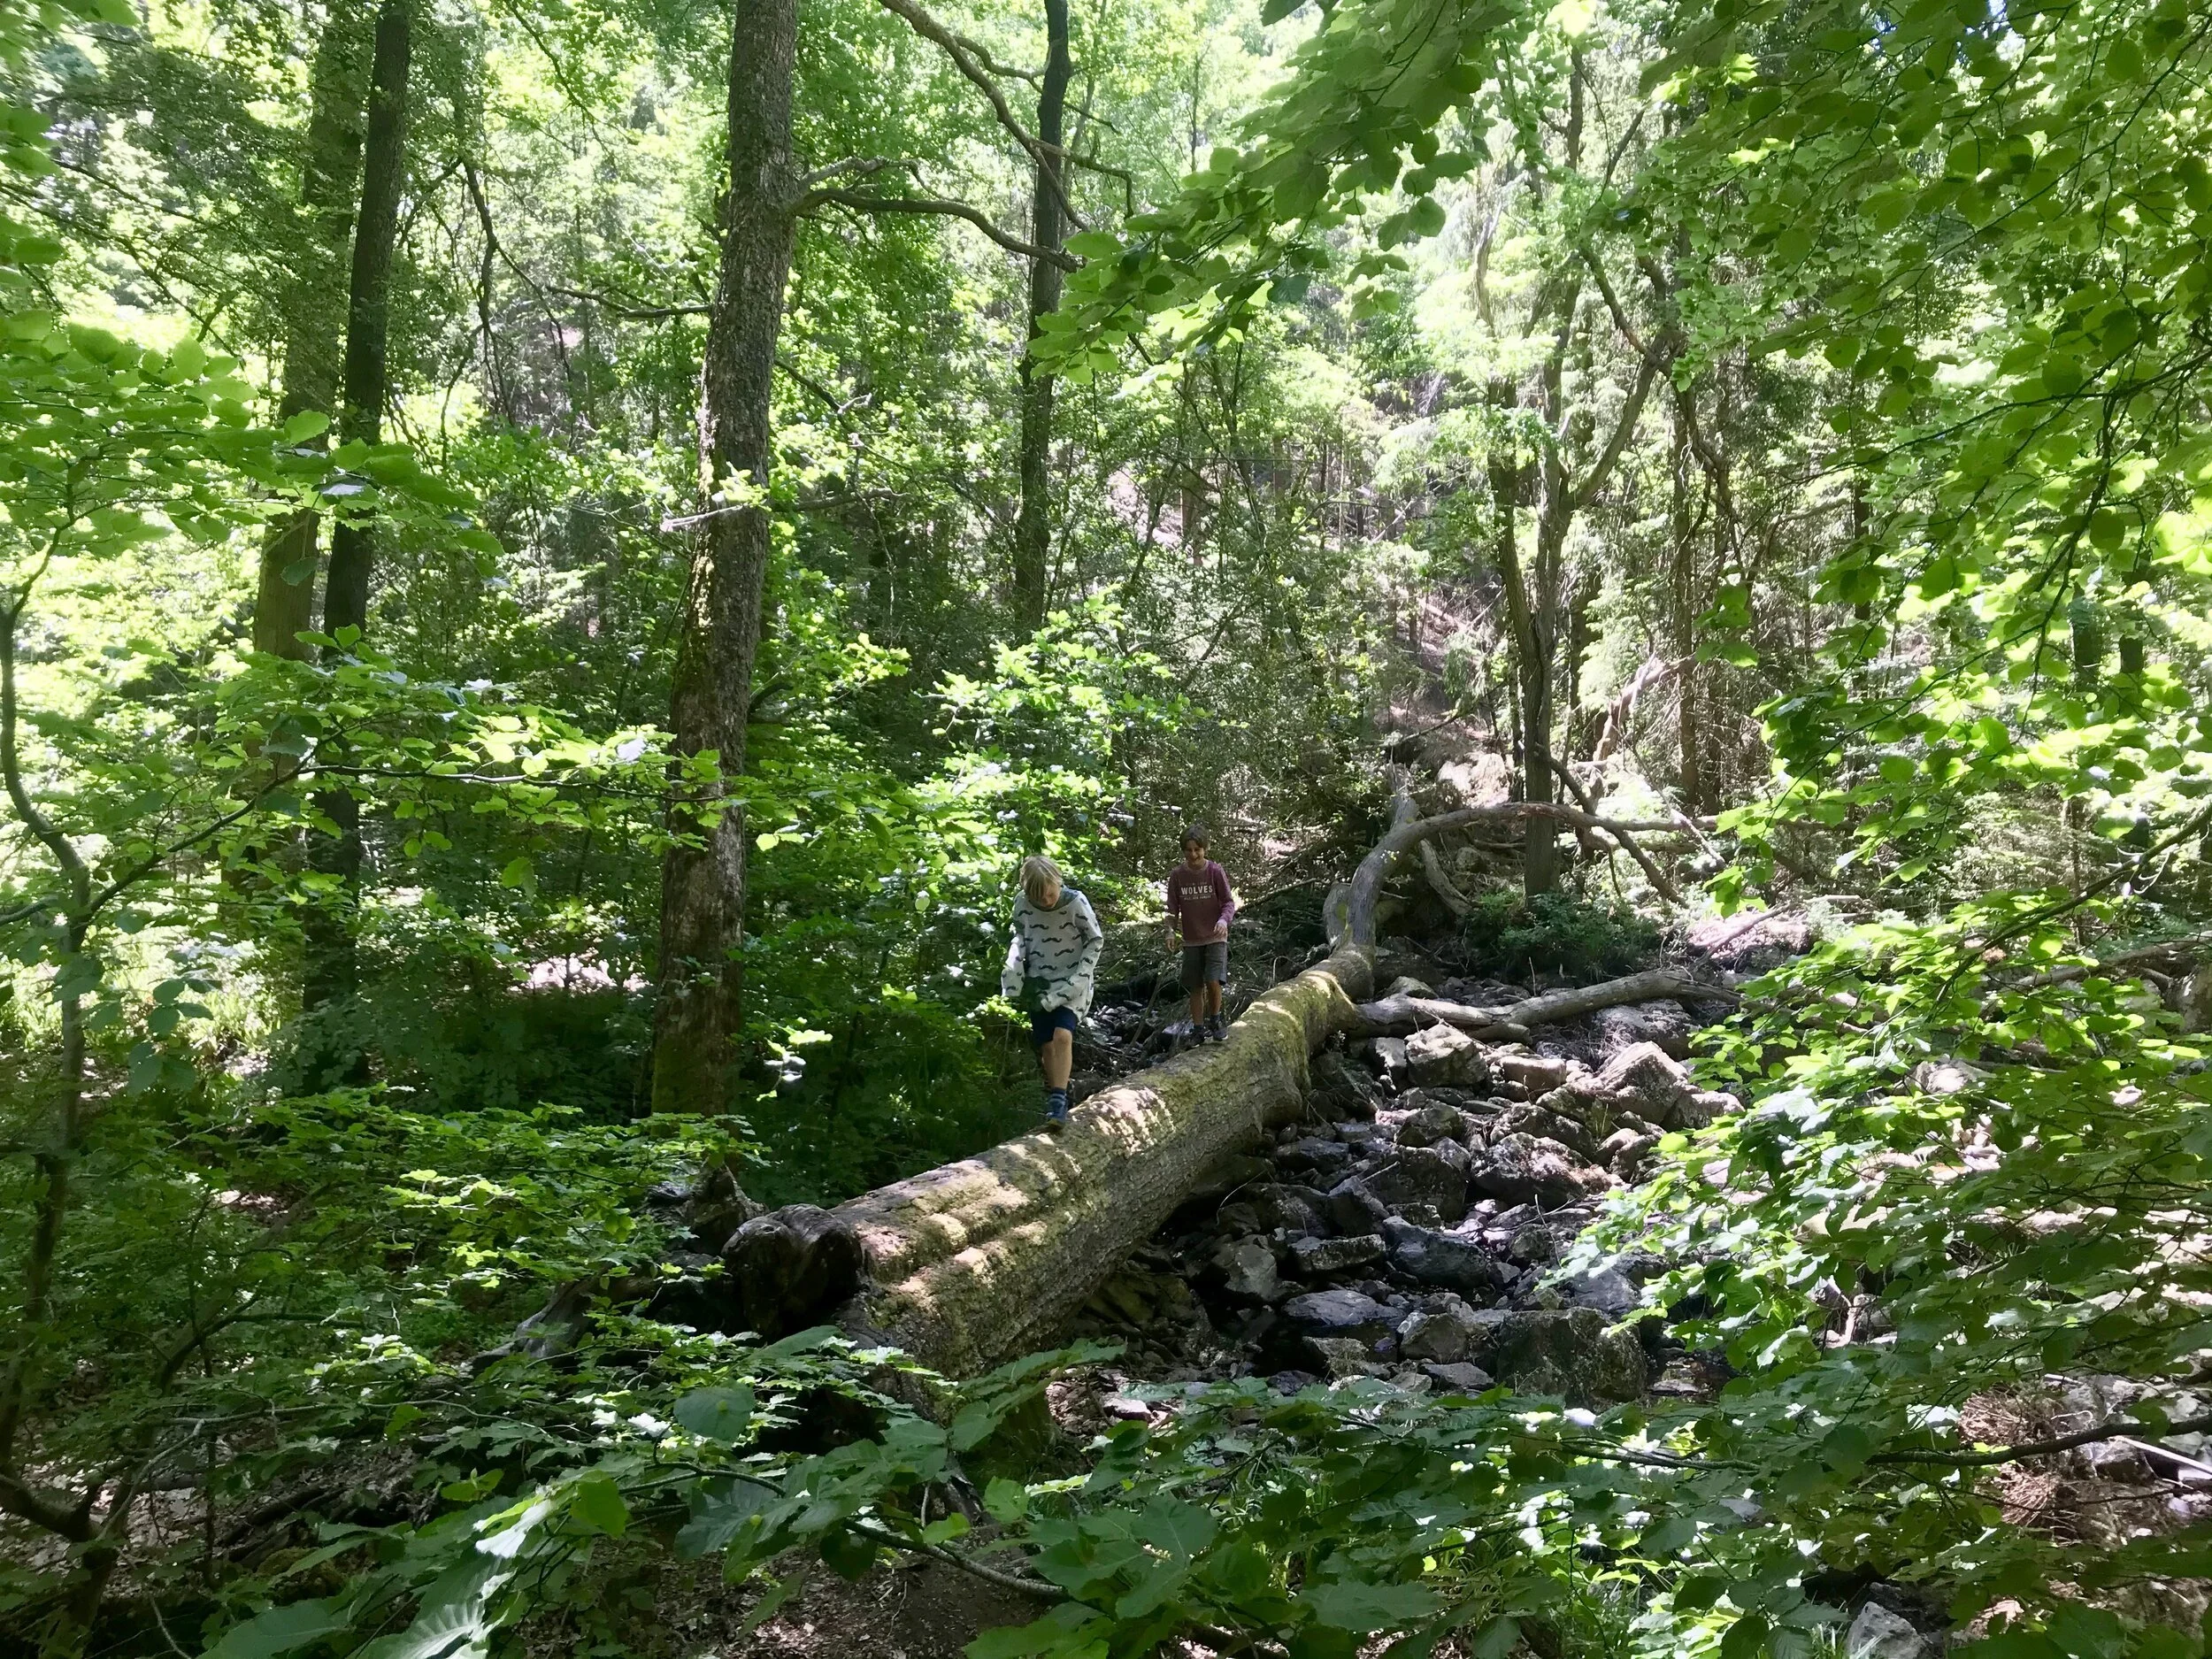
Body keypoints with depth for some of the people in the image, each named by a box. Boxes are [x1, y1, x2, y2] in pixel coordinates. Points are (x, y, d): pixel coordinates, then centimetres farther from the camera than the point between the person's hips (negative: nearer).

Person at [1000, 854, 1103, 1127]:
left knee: (1062, 1035, -21)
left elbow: (1096, 939, -5)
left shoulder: (1076, 902, -18)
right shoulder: (1022, 904, -11)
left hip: (1070, 982, -3)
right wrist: (1013, 972, -4)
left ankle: (1058, 1101, -18)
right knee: (1046, 1044, 1)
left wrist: (1080, 976, -11)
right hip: (1038, 982, 3)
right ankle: (1055, 1098, 16)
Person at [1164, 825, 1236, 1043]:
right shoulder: (1176, 875, -3)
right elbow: (1173, 908, 4)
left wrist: (1223, 919, -24)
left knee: (1213, 982, -15)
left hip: (1215, 937, -2)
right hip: (1191, 940, 2)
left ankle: (1215, 1019, 9)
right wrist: (1171, 931, -9)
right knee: (1195, 988, 6)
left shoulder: (1215, 871, -9)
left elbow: (1229, 902, -5)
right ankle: (1199, 1029, 17)